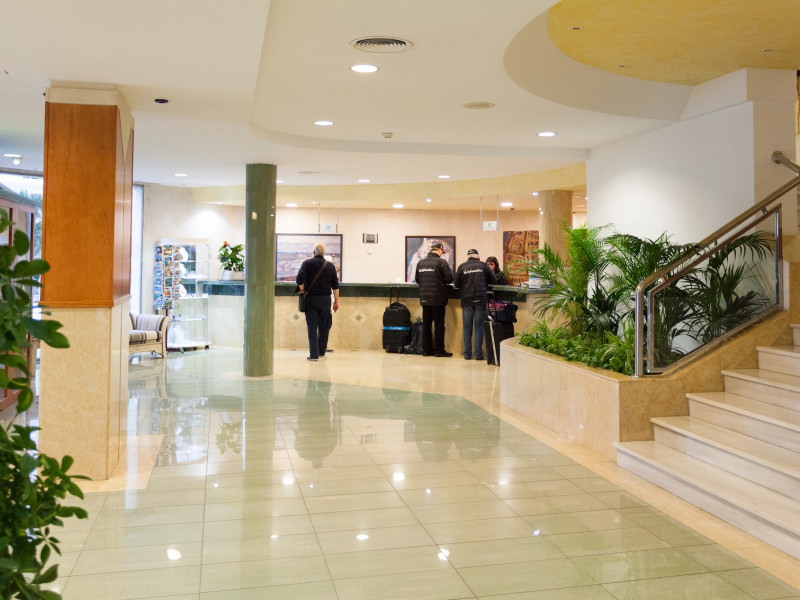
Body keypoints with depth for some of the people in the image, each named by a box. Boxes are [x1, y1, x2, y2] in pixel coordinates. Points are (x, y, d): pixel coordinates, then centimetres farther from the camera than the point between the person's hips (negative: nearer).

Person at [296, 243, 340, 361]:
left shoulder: (307, 263, -1)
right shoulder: (330, 266, 5)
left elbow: (299, 278, -15)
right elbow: (335, 286, 5)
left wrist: (302, 290, 0)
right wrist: (336, 301, 9)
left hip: (310, 298, -1)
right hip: (325, 299, 2)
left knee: (312, 326, 0)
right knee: (324, 326, 13)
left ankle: (314, 354, -4)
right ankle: (321, 352, 21)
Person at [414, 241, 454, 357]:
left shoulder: (420, 263, 7)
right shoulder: (441, 262, -10)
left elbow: (417, 279, 13)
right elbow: (449, 279, -10)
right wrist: (450, 271, 10)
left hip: (424, 298, 5)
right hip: (437, 298, -5)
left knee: (426, 324, 10)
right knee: (439, 324, 2)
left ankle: (426, 349, 14)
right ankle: (439, 350, 5)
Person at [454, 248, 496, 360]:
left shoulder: (462, 267, 1)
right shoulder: (483, 265, 0)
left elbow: (456, 284, 4)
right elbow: (493, 280, 7)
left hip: (466, 301, 1)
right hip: (480, 300, -1)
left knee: (467, 328, 9)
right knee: (479, 328, 5)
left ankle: (467, 353, 10)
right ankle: (478, 354, 3)